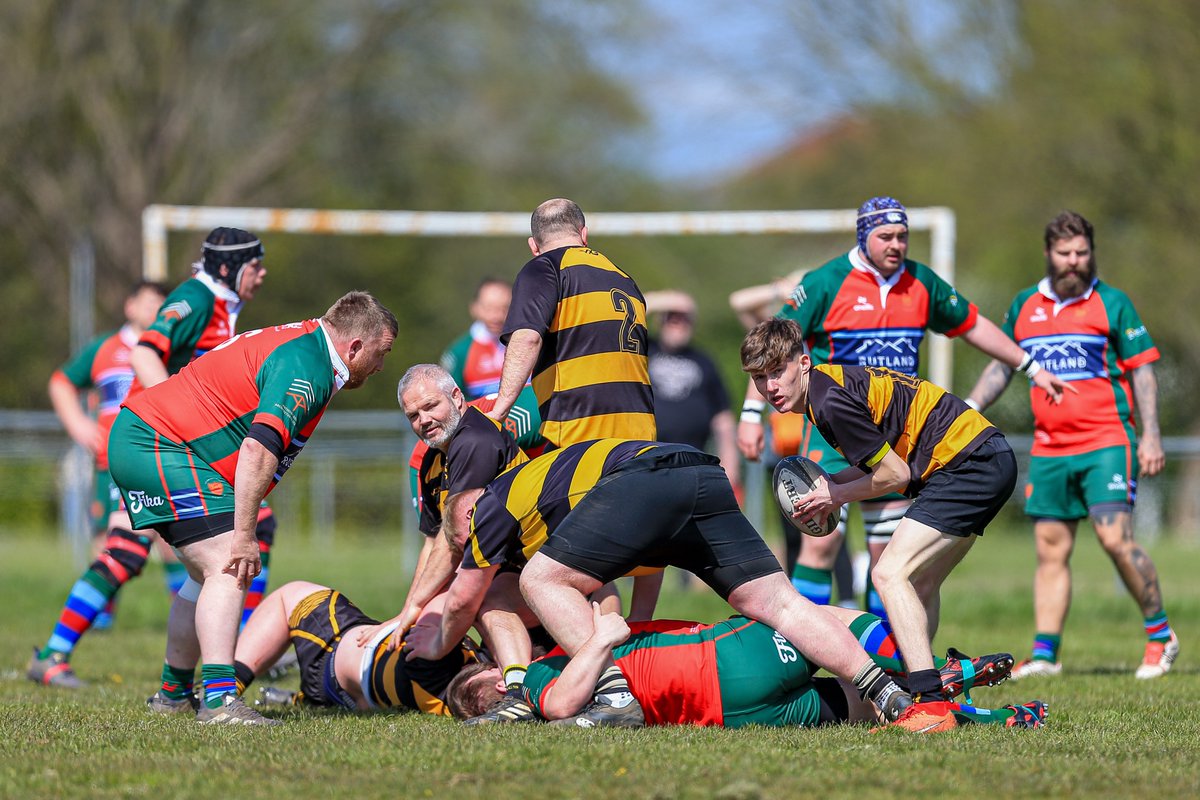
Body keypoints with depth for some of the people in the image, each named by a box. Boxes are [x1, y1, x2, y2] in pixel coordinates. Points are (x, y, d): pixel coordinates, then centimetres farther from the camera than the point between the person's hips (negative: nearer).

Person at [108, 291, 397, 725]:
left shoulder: (301, 342, 14)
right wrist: (244, 535, -30)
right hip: (161, 448, -11)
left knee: (212, 573, 19)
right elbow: (258, 449, -31)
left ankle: (174, 692, 28)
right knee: (228, 568, -17)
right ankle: (218, 699, -28)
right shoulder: (306, 368, -19)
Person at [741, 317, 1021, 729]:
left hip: (969, 461, -11)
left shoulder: (831, 401, -18)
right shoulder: (832, 383, 13)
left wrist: (838, 494, 1)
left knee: (891, 574, -16)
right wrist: (830, 485, 9)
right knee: (920, 584, 19)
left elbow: (896, 474, -13)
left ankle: (929, 702, -26)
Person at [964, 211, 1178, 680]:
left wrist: (1151, 436, -8)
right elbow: (1002, 364, 23)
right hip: (1048, 448, 5)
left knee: (1116, 539, -15)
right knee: (1051, 550, 4)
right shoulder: (1024, 307, 12)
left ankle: (1160, 635, 0)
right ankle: (1045, 654, 7)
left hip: (1106, 443, -5)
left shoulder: (1111, 303, 0)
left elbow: (1142, 371, 0)